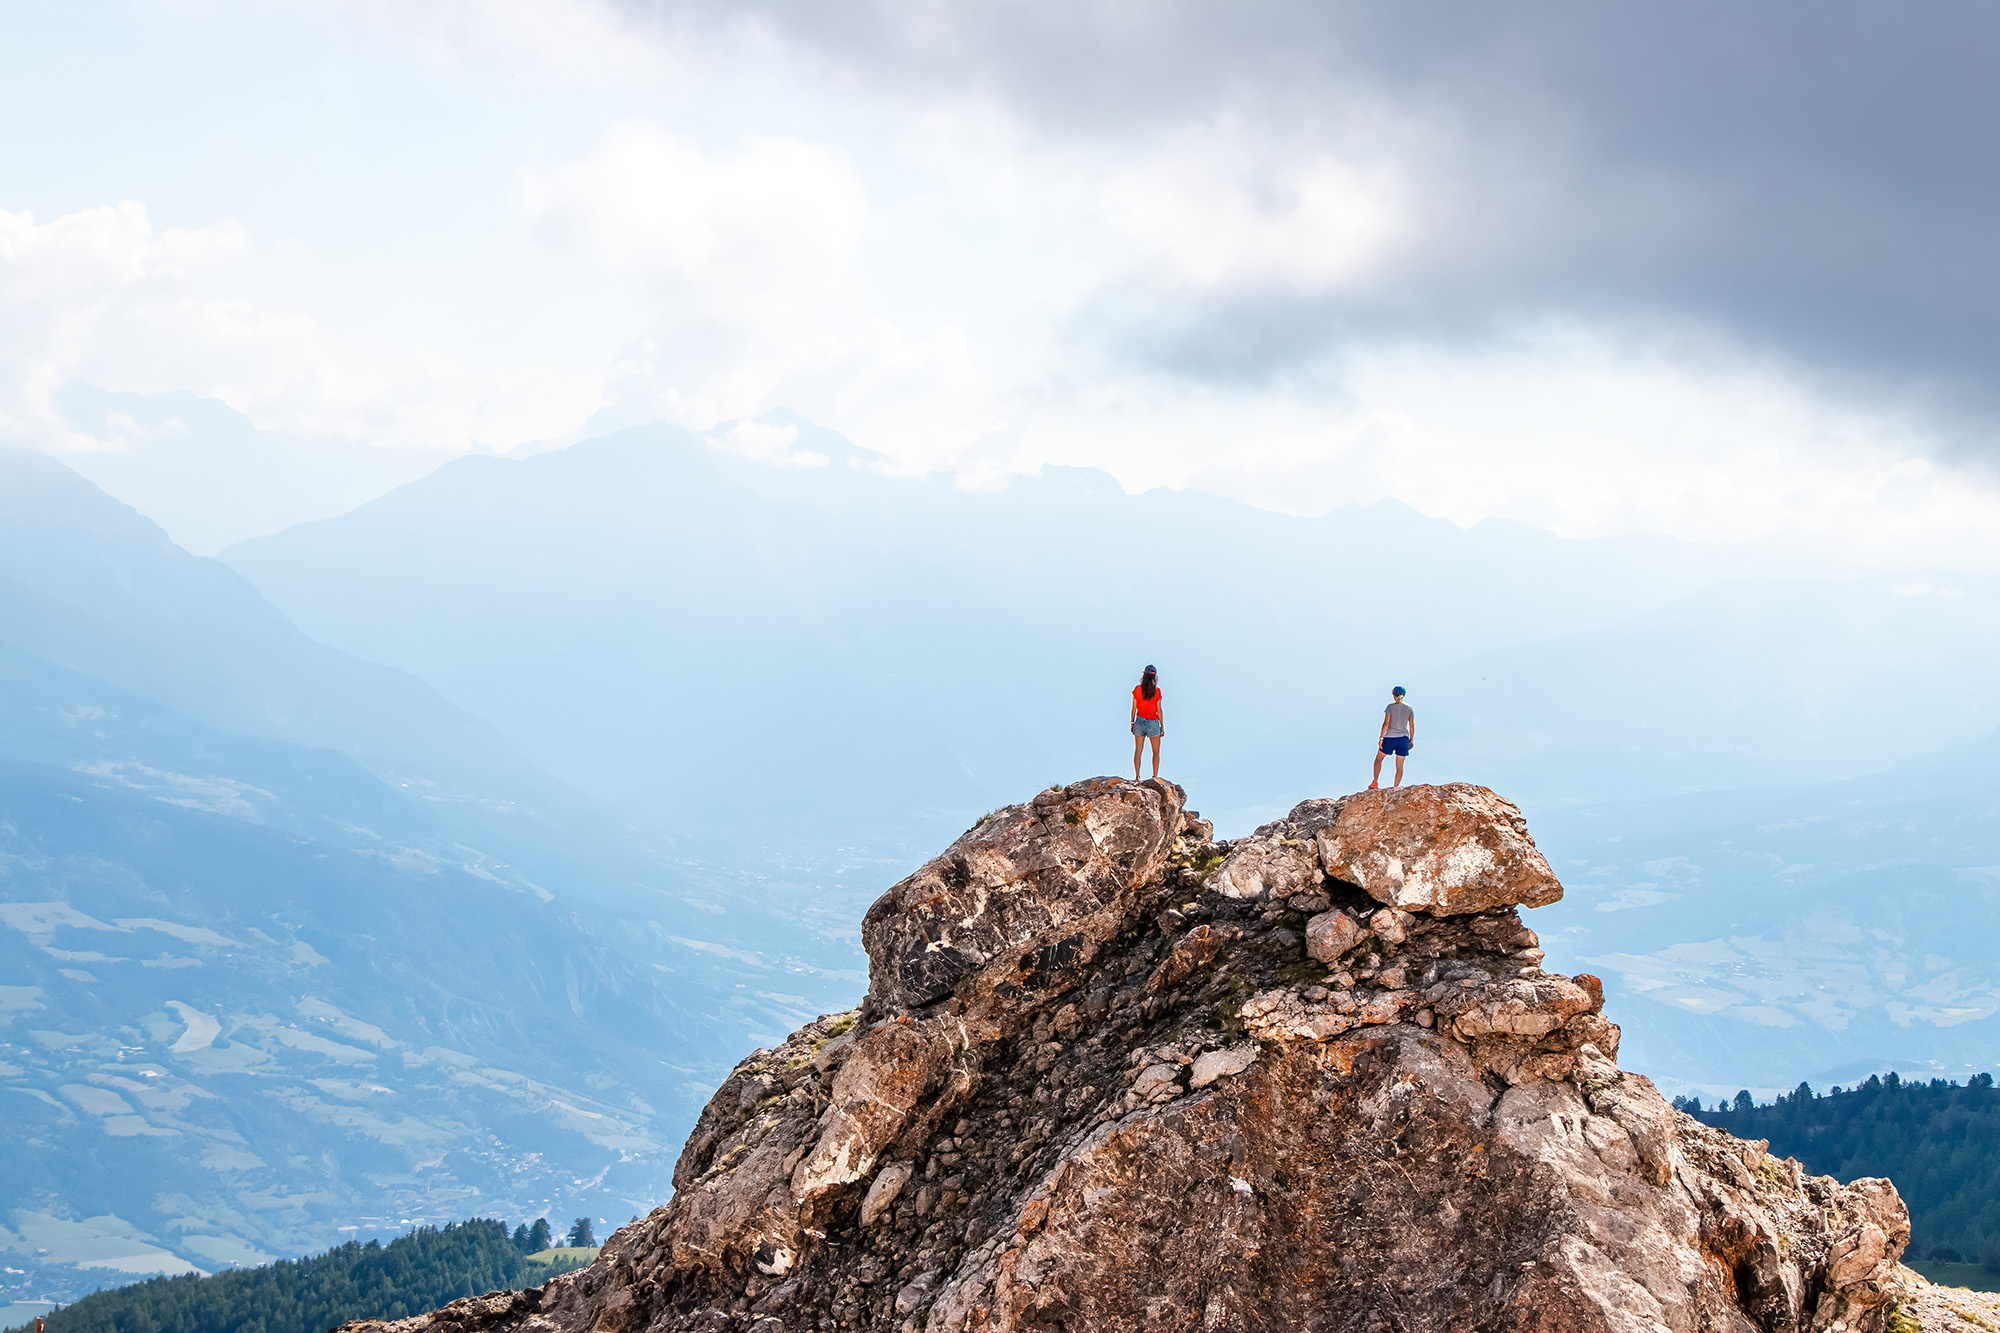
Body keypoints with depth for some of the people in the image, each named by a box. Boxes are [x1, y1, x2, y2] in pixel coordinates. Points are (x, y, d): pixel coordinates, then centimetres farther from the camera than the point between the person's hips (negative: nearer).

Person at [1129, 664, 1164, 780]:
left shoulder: (1137, 689, -4)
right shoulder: (1156, 691, -10)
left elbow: (1134, 708, 0)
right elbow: (1159, 710, -6)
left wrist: (1132, 723, 11)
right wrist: (1162, 726, 2)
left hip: (1140, 721, 2)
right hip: (1153, 723, -2)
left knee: (1138, 751, 7)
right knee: (1156, 752, 10)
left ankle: (1137, 776, 7)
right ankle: (1155, 776, 4)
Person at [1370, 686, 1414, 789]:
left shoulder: (1390, 707, -8)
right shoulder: (1409, 709, 3)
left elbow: (1386, 724, -12)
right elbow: (1412, 726, 7)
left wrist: (1381, 738, -9)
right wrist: (1411, 740, 16)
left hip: (1390, 738, -3)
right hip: (1403, 739, 3)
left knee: (1378, 759, 17)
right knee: (1399, 766, 7)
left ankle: (1375, 782, 12)